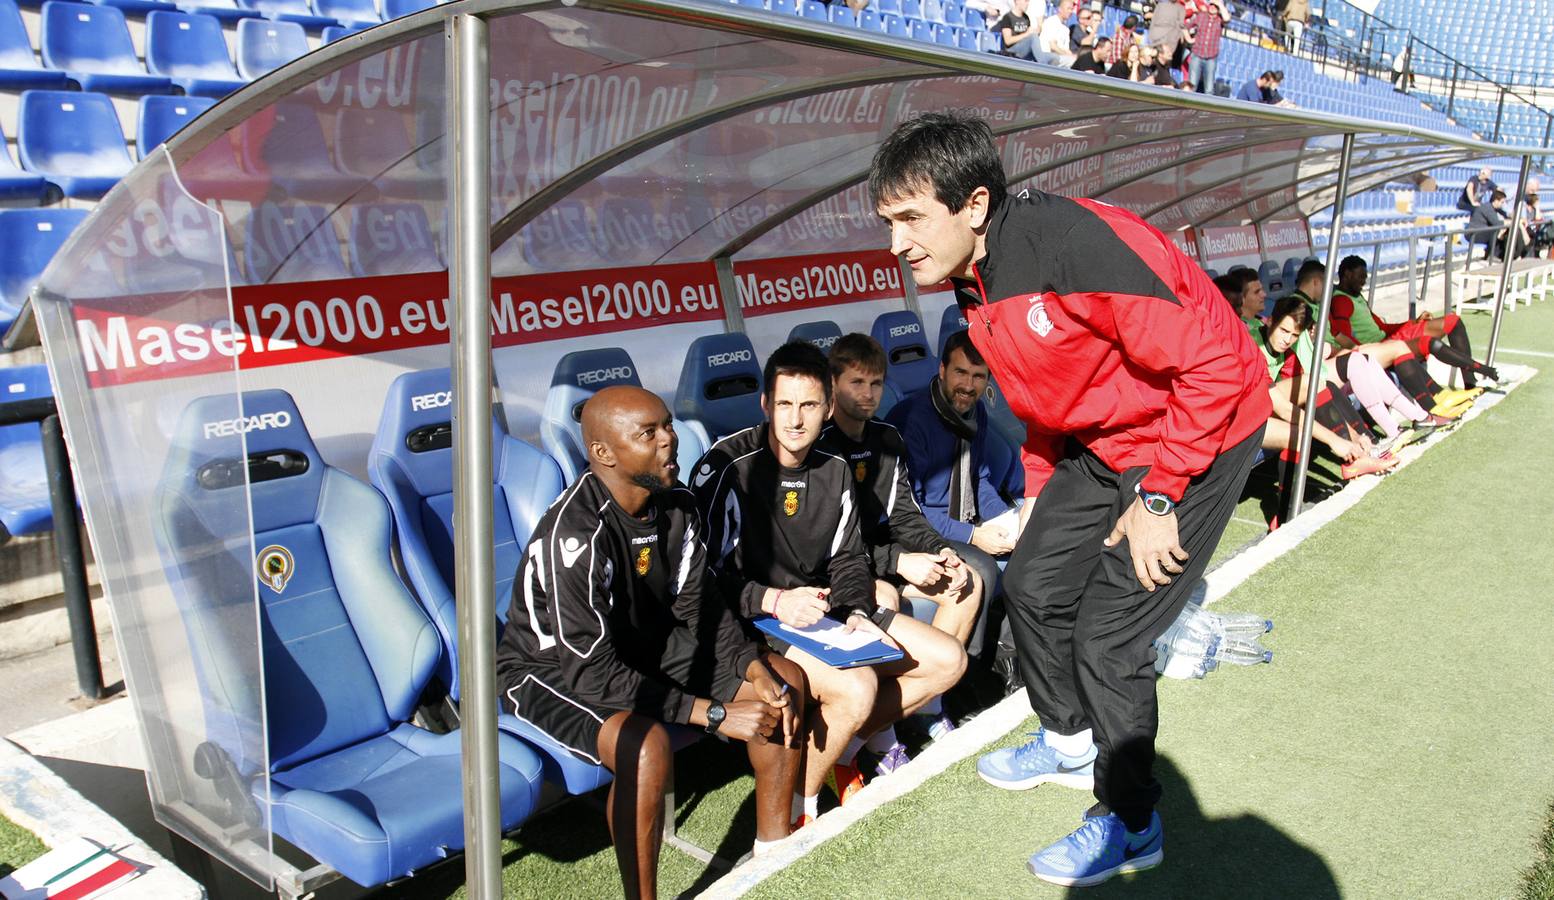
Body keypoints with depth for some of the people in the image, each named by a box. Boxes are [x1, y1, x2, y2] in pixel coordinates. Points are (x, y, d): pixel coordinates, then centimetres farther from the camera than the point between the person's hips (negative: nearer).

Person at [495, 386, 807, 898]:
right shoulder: (575, 534, -32)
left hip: (642, 647, 8)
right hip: (552, 669, -8)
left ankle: (774, 851, 15)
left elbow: (697, 605, 2)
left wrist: (757, 669, -14)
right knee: (646, 745, -37)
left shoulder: (676, 507, -8)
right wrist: (713, 713, -29)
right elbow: (591, 670, -31)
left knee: (785, 682, 0)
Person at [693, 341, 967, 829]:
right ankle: (796, 803, -8)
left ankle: (844, 746, 10)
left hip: (826, 611, 8)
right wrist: (774, 600, -31)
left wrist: (856, 614, -10)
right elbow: (709, 573, -16)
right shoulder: (727, 468, -14)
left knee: (949, 660, 2)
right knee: (856, 688, -32)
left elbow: (848, 560, 10)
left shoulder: (835, 472, 7)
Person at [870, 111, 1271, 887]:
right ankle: (1069, 742, 39)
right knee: (1033, 586, 13)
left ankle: (1130, 825, 16)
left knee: (1106, 634, -7)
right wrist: (1037, 490, 13)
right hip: (1101, 443, 9)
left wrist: (1157, 498, -23)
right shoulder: (975, 286, -2)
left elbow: (1212, 366, -28)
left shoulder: (1074, 243, -32)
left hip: (1201, 436, -8)